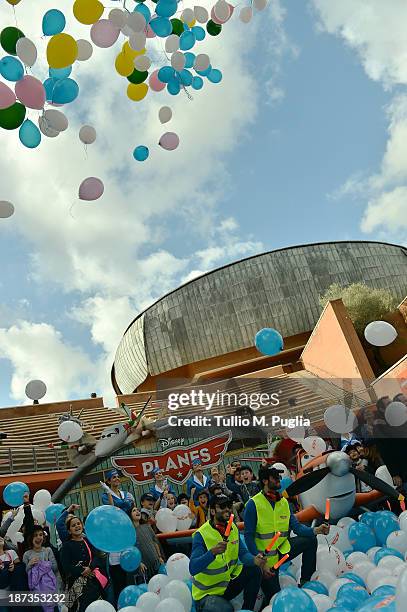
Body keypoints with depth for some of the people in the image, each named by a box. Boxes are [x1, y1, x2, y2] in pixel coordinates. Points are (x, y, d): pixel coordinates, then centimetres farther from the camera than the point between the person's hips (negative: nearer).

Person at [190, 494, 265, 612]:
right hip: (207, 592, -6)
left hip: (228, 581, 6)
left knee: (254, 570, -11)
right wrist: (212, 552, -45)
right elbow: (193, 569, -31)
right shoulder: (201, 534, -23)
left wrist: (254, 560, -26)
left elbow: (243, 553, -4)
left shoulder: (233, 528, -2)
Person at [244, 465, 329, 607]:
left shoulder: (283, 502, 1)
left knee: (310, 540, -7)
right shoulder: (253, 504, -19)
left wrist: (316, 530, -21)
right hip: (266, 559, -5)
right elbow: (248, 536, -17)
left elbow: (297, 527, -3)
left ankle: (305, 582, 9)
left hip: (282, 549, 6)